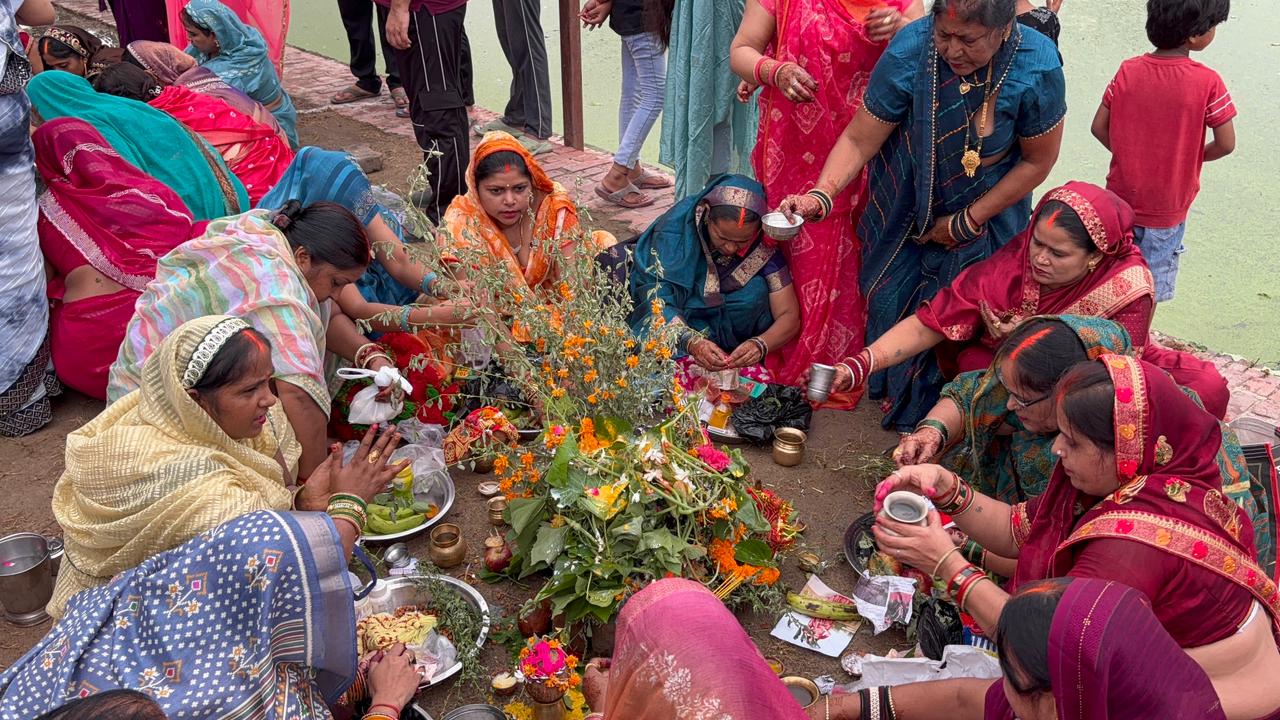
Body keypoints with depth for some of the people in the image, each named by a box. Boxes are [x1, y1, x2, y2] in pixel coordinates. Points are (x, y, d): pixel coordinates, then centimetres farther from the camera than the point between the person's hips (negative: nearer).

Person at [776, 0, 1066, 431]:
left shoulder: (1039, 69, -27)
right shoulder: (909, 51, -27)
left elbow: (1037, 161, -13)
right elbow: (859, 140, -20)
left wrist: (967, 222, -12)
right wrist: (821, 195, -36)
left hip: (986, 208, -1)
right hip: (906, 201, 1)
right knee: (890, 297, 11)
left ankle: (930, 412, 32)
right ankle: (890, 390, 41)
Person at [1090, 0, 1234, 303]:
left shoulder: (1127, 71, -11)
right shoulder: (1208, 83, -20)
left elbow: (1099, 128, -5)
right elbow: (1226, 144, -14)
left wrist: (1129, 155, 10)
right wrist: (1191, 157, 6)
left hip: (1121, 196, 3)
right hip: (1166, 207, -3)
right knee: (1152, 281, 16)